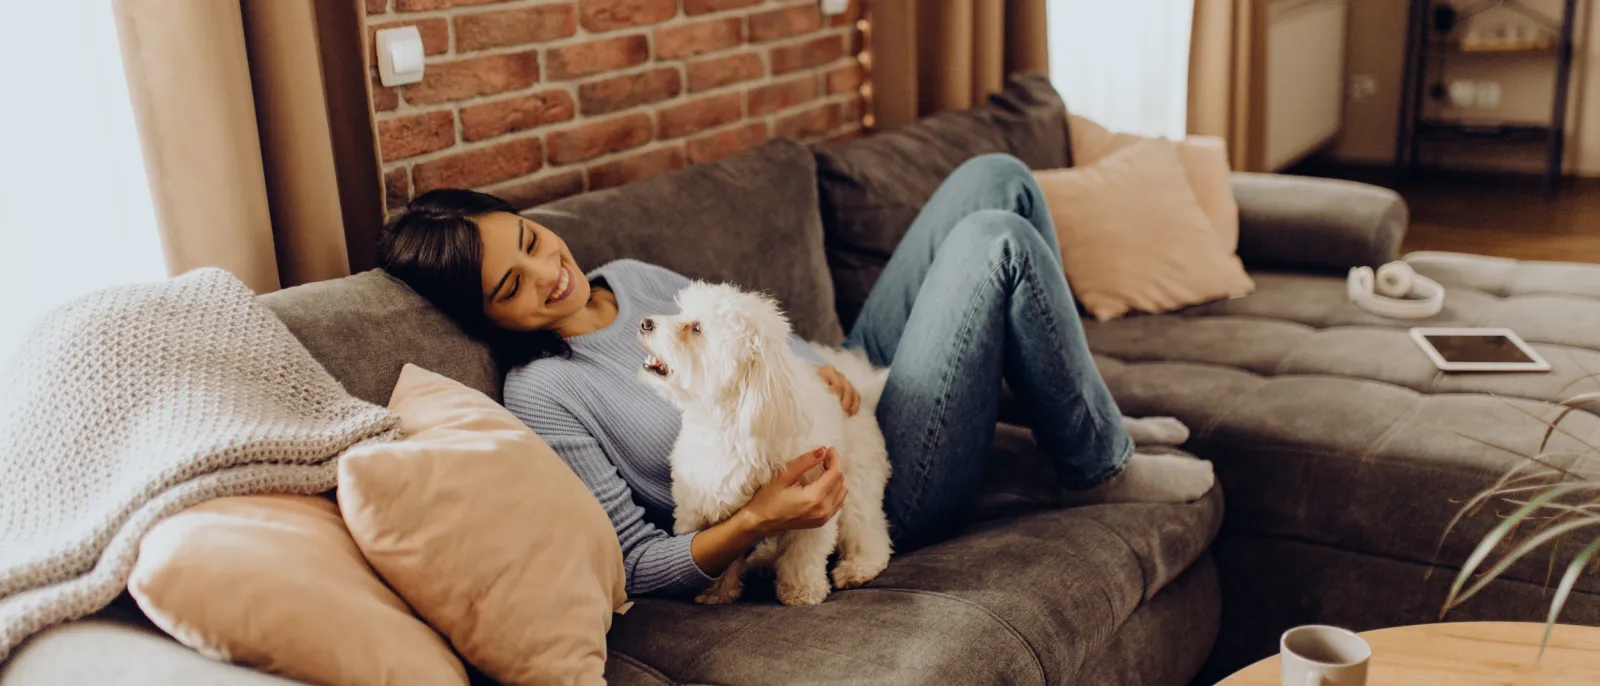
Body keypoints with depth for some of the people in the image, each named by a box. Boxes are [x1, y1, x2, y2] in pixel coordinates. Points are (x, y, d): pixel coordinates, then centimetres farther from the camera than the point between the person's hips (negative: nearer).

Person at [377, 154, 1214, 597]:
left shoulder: (628, 278, 5)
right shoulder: (544, 396, -18)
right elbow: (637, 566, -19)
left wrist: (821, 370, -9)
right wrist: (757, 521, -35)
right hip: (875, 494, -8)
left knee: (994, 179, 5)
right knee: (997, 241, -18)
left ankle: (1082, 415, 17)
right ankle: (1101, 470, 3)